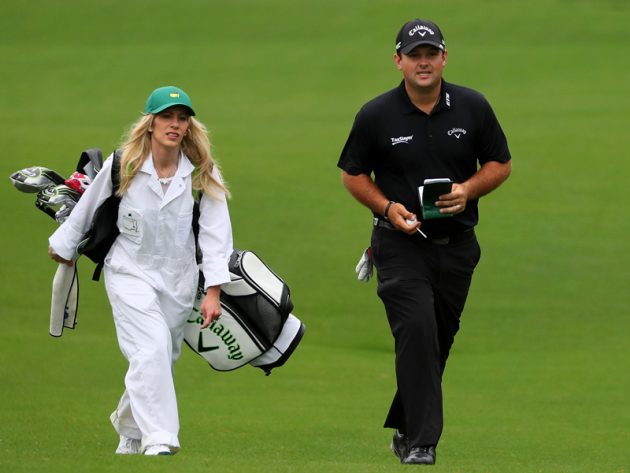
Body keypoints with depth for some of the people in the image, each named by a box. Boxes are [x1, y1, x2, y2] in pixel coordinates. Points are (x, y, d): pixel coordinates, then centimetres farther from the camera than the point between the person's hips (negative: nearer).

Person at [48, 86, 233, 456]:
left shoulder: (203, 174, -7)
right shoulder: (122, 166, -10)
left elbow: (215, 233, -9)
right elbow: (89, 209, 7)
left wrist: (213, 292, -16)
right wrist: (64, 246, 20)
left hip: (178, 279, 3)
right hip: (130, 272, -3)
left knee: (163, 361, 10)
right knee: (152, 349, -22)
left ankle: (130, 429, 35)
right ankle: (158, 439, -25)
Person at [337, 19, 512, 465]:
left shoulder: (473, 107, 0)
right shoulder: (376, 115, -5)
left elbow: (500, 164, 8)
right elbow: (352, 174, 5)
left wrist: (467, 190, -11)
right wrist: (388, 207, -12)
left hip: (456, 244, 3)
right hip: (401, 243, -3)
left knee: (438, 341, 11)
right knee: (417, 332, -19)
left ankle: (405, 428, 30)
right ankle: (421, 443, -19)